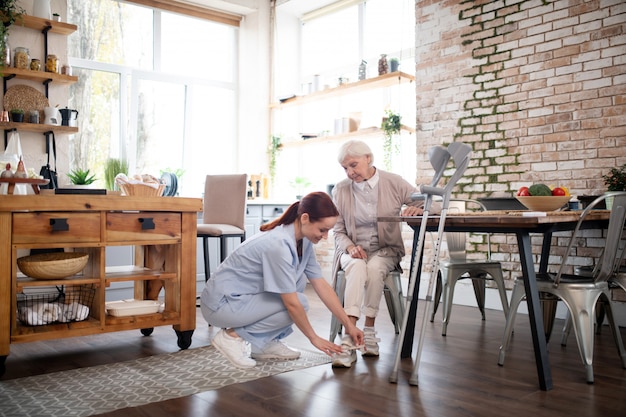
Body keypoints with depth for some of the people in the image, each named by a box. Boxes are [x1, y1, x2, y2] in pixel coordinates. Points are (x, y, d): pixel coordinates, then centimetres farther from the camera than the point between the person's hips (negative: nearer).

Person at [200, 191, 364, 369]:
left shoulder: (303, 241, -2)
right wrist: (313, 338, -10)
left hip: (246, 296, 8)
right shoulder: (279, 244, -28)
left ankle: (265, 343, 7)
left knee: (298, 281, -1)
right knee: (298, 302, -14)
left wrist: (348, 324, 1)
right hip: (222, 303, -8)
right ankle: (233, 335, -4)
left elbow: (322, 285, 2)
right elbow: (292, 303, -22)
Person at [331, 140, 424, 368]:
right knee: (357, 268, -35)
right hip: (352, 249, 0)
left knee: (374, 268, -35)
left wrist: (417, 208, -24)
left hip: (385, 249, 0)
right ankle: (350, 339, -41)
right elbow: (338, 231, 4)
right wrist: (350, 247, -16)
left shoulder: (393, 182, -1)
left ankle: (369, 331, -23)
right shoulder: (340, 190, 1)